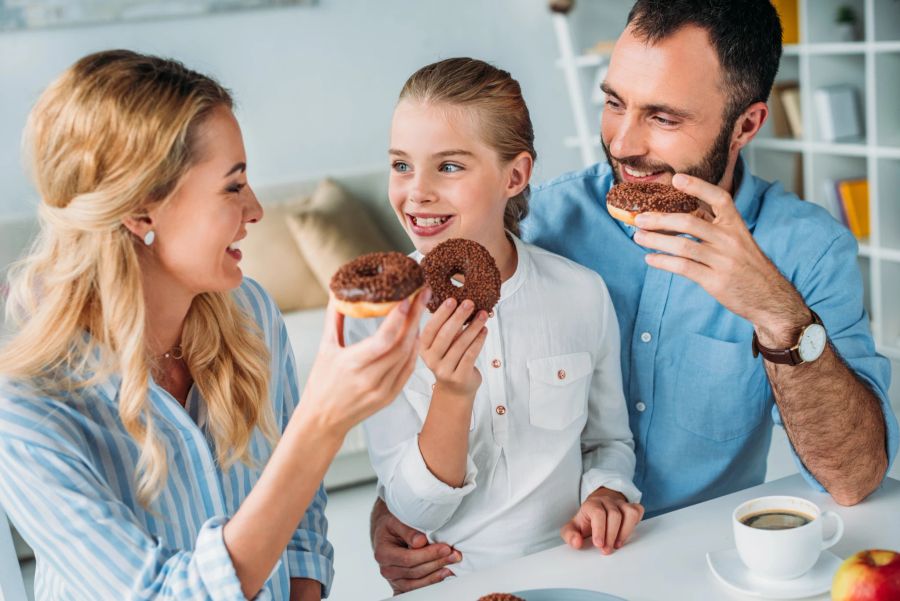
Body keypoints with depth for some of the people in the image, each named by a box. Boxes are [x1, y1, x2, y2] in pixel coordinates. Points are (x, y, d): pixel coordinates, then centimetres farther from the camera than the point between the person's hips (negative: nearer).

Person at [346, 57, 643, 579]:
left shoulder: (584, 294, -4)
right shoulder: (376, 311, -8)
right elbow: (415, 511, -8)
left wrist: (605, 494, -8)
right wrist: (453, 394, -22)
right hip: (451, 581, -1)